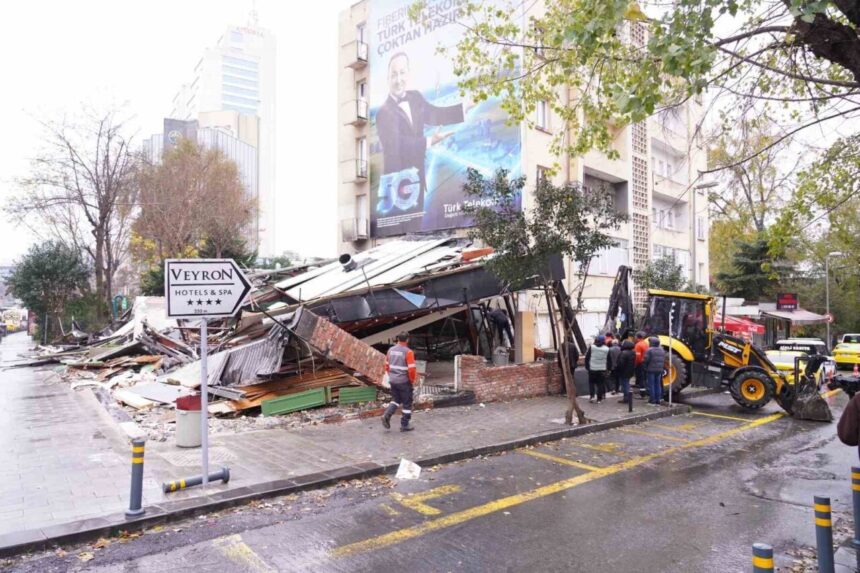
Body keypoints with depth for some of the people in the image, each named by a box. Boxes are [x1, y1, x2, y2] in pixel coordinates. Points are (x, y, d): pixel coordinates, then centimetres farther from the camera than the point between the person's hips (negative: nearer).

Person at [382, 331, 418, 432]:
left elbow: (387, 365, 11)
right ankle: (404, 425, 13)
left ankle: (386, 415, 1)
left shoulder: (391, 350, 4)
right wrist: (412, 380, -3)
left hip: (392, 380, 6)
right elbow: (412, 369, -19)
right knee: (407, 403, 8)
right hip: (404, 381, -6)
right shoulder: (408, 352, -16)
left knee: (396, 400, 21)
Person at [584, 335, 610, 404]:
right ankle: (599, 398, 6)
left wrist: (587, 367, 6)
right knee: (600, 384, 7)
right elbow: (608, 360, 5)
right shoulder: (607, 349, 0)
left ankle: (591, 396, -1)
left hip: (592, 369, -1)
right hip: (602, 370, 1)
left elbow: (587, 358, -2)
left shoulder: (591, 347, -4)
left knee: (591, 383, 12)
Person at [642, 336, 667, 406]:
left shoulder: (649, 350, -14)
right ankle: (658, 400, 13)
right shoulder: (662, 350, 10)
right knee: (658, 385, 12)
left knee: (651, 385, -1)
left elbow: (646, 360, -16)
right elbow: (664, 360, 14)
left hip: (651, 370, -6)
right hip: (659, 370, 7)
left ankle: (652, 400, -1)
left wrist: (645, 367, -2)